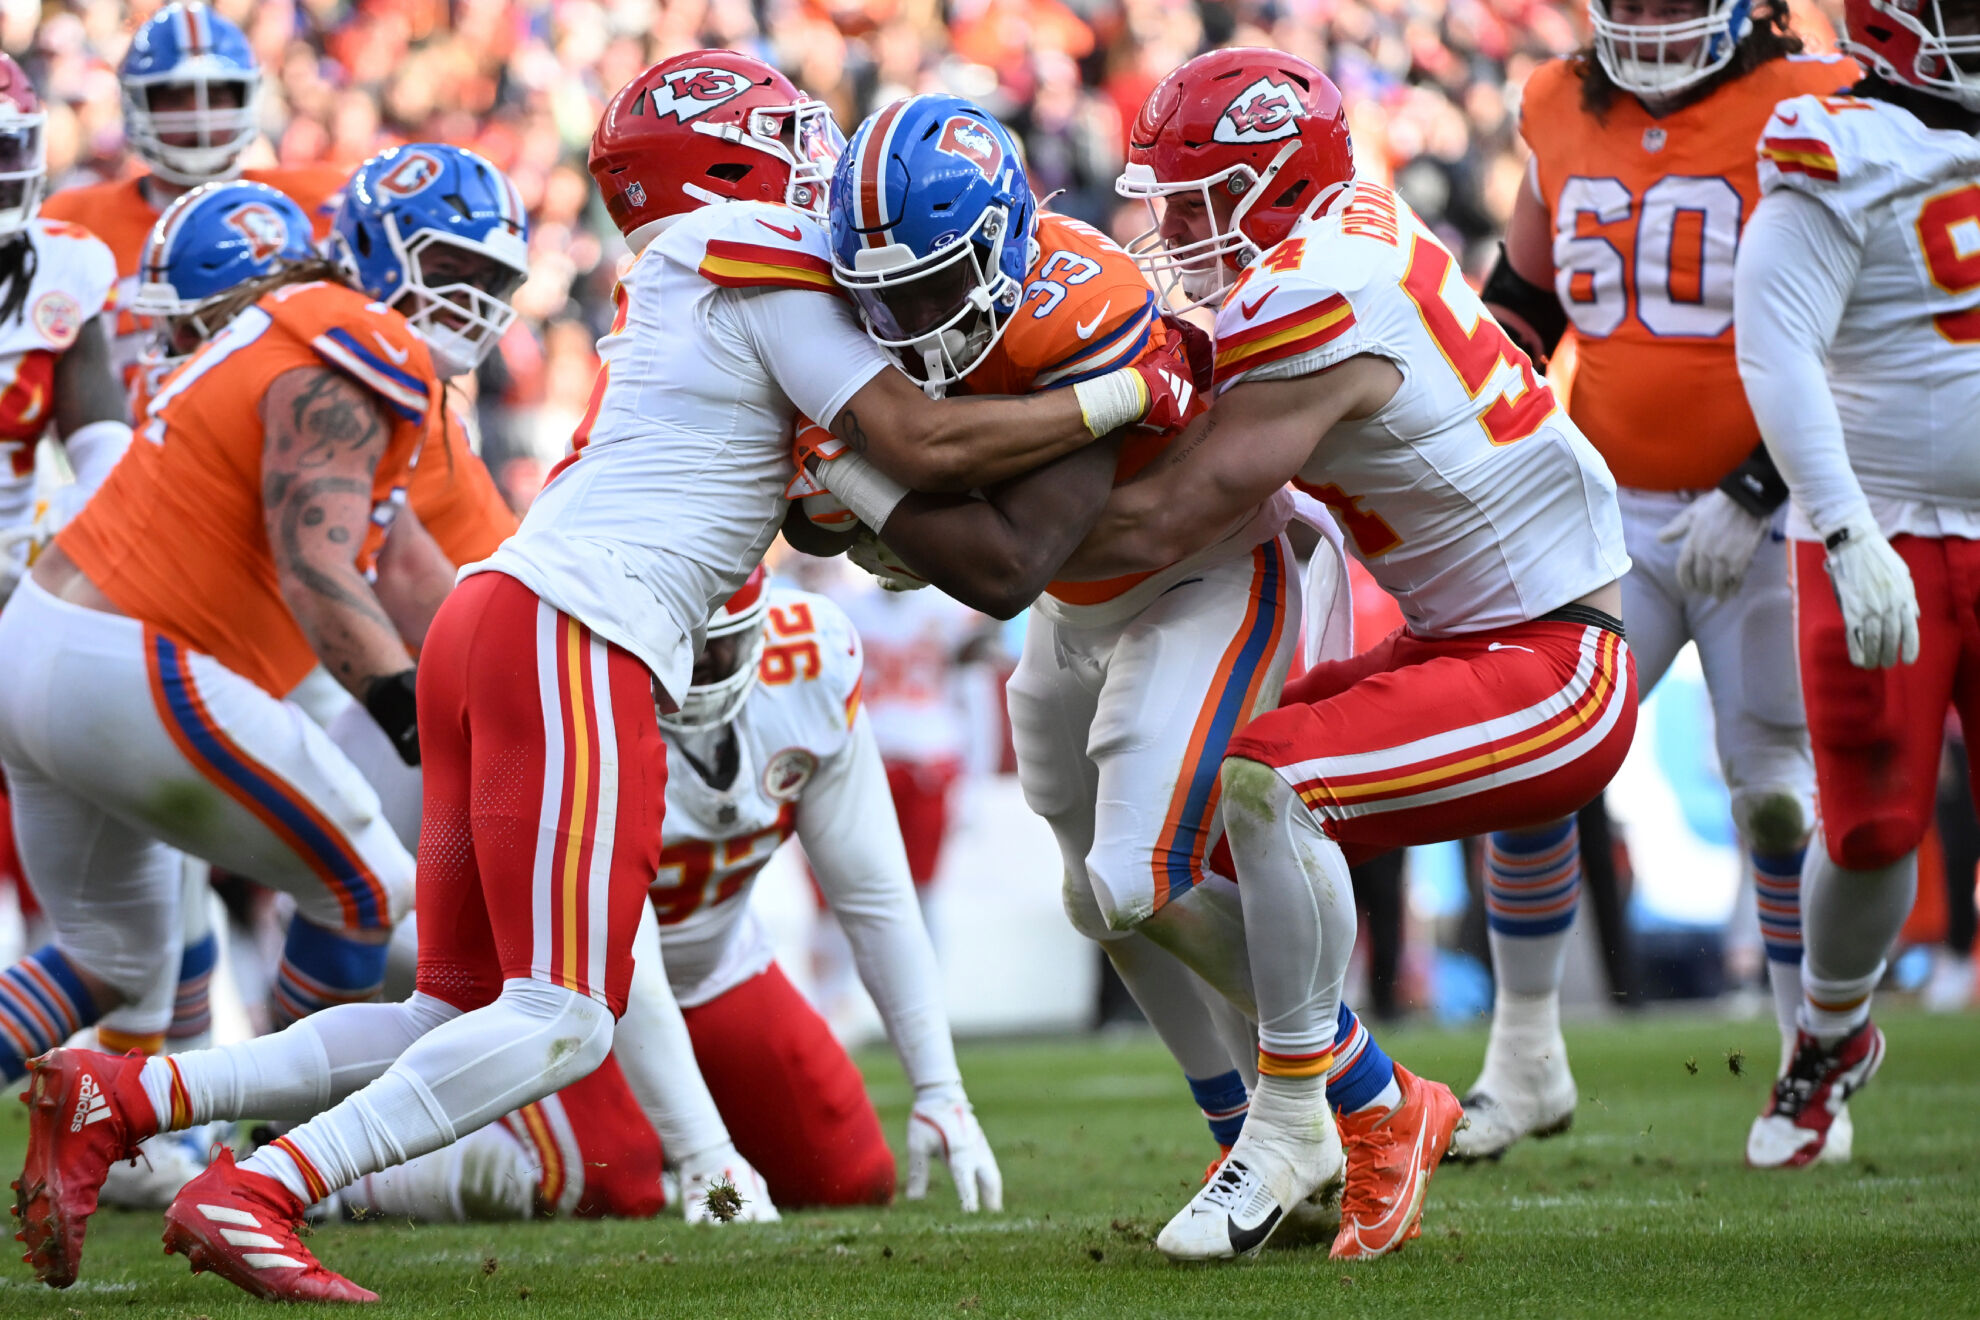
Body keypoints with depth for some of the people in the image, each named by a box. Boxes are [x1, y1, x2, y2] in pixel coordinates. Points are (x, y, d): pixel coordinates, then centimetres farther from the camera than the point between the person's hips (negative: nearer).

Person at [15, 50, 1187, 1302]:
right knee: (561, 1020, -9)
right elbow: (926, 444, -6)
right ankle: (255, 1197, -17)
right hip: (572, 645, -9)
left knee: (456, 1018, 12)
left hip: (486, 625, 9)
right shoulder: (760, 281, -1)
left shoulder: (665, 303, 25)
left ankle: (123, 1097, 4)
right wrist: (1129, 398, 2)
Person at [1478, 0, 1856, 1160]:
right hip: (1615, 516, 4)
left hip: (1766, 516, -4)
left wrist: (1752, 493, -18)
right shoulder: (1565, 117, 6)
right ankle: (1526, 1061, 9)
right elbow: (1521, 302, 20)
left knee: (1778, 791, 0)